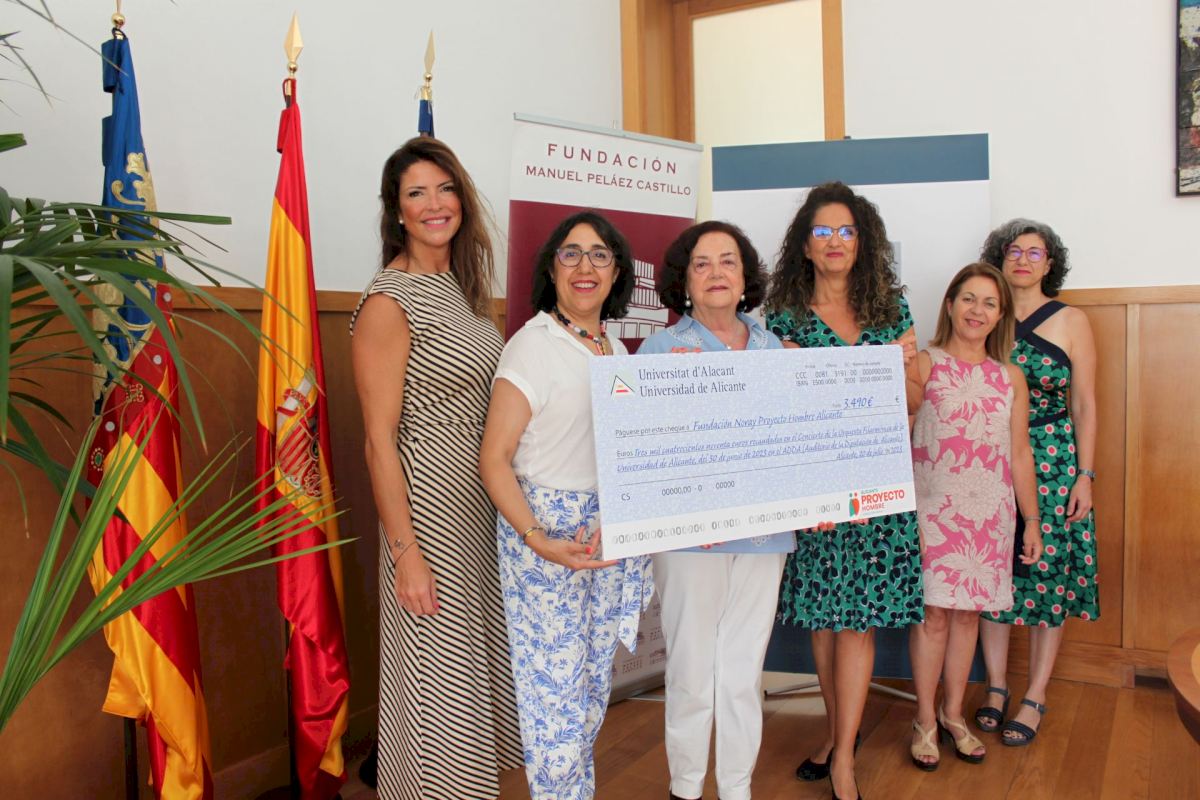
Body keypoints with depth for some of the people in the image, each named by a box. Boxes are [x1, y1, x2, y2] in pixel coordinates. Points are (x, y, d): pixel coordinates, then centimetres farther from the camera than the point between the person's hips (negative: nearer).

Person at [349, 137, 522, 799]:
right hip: (429, 504, -8)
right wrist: (405, 554, -18)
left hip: (480, 499, 8)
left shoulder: (462, 286, 9)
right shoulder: (389, 301, -14)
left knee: (475, 658, 19)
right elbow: (379, 441, -16)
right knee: (438, 674, 5)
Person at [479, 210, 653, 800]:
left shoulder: (617, 349, 11)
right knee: (555, 679, 0)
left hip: (612, 532, 7)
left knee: (595, 673, 15)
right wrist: (538, 540, -23)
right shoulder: (531, 346, -10)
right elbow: (493, 459, -13)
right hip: (547, 528, -6)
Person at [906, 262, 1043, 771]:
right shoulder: (924, 363, -1)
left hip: (989, 512, 4)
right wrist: (904, 368, -36)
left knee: (968, 611, 11)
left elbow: (1020, 453, 11)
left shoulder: (1010, 378, 9)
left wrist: (1033, 521, 10)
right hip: (933, 507, -3)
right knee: (933, 611, 0)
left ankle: (953, 713, 27)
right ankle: (925, 720, 16)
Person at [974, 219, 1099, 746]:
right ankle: (995, 687, 19)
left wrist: (1084, 475, -4)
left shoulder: (1072, 321, 2)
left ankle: (1035, 697, 14)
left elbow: (1084, 404, 2)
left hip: (1052, 461, -1)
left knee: (1048, 574, 2)